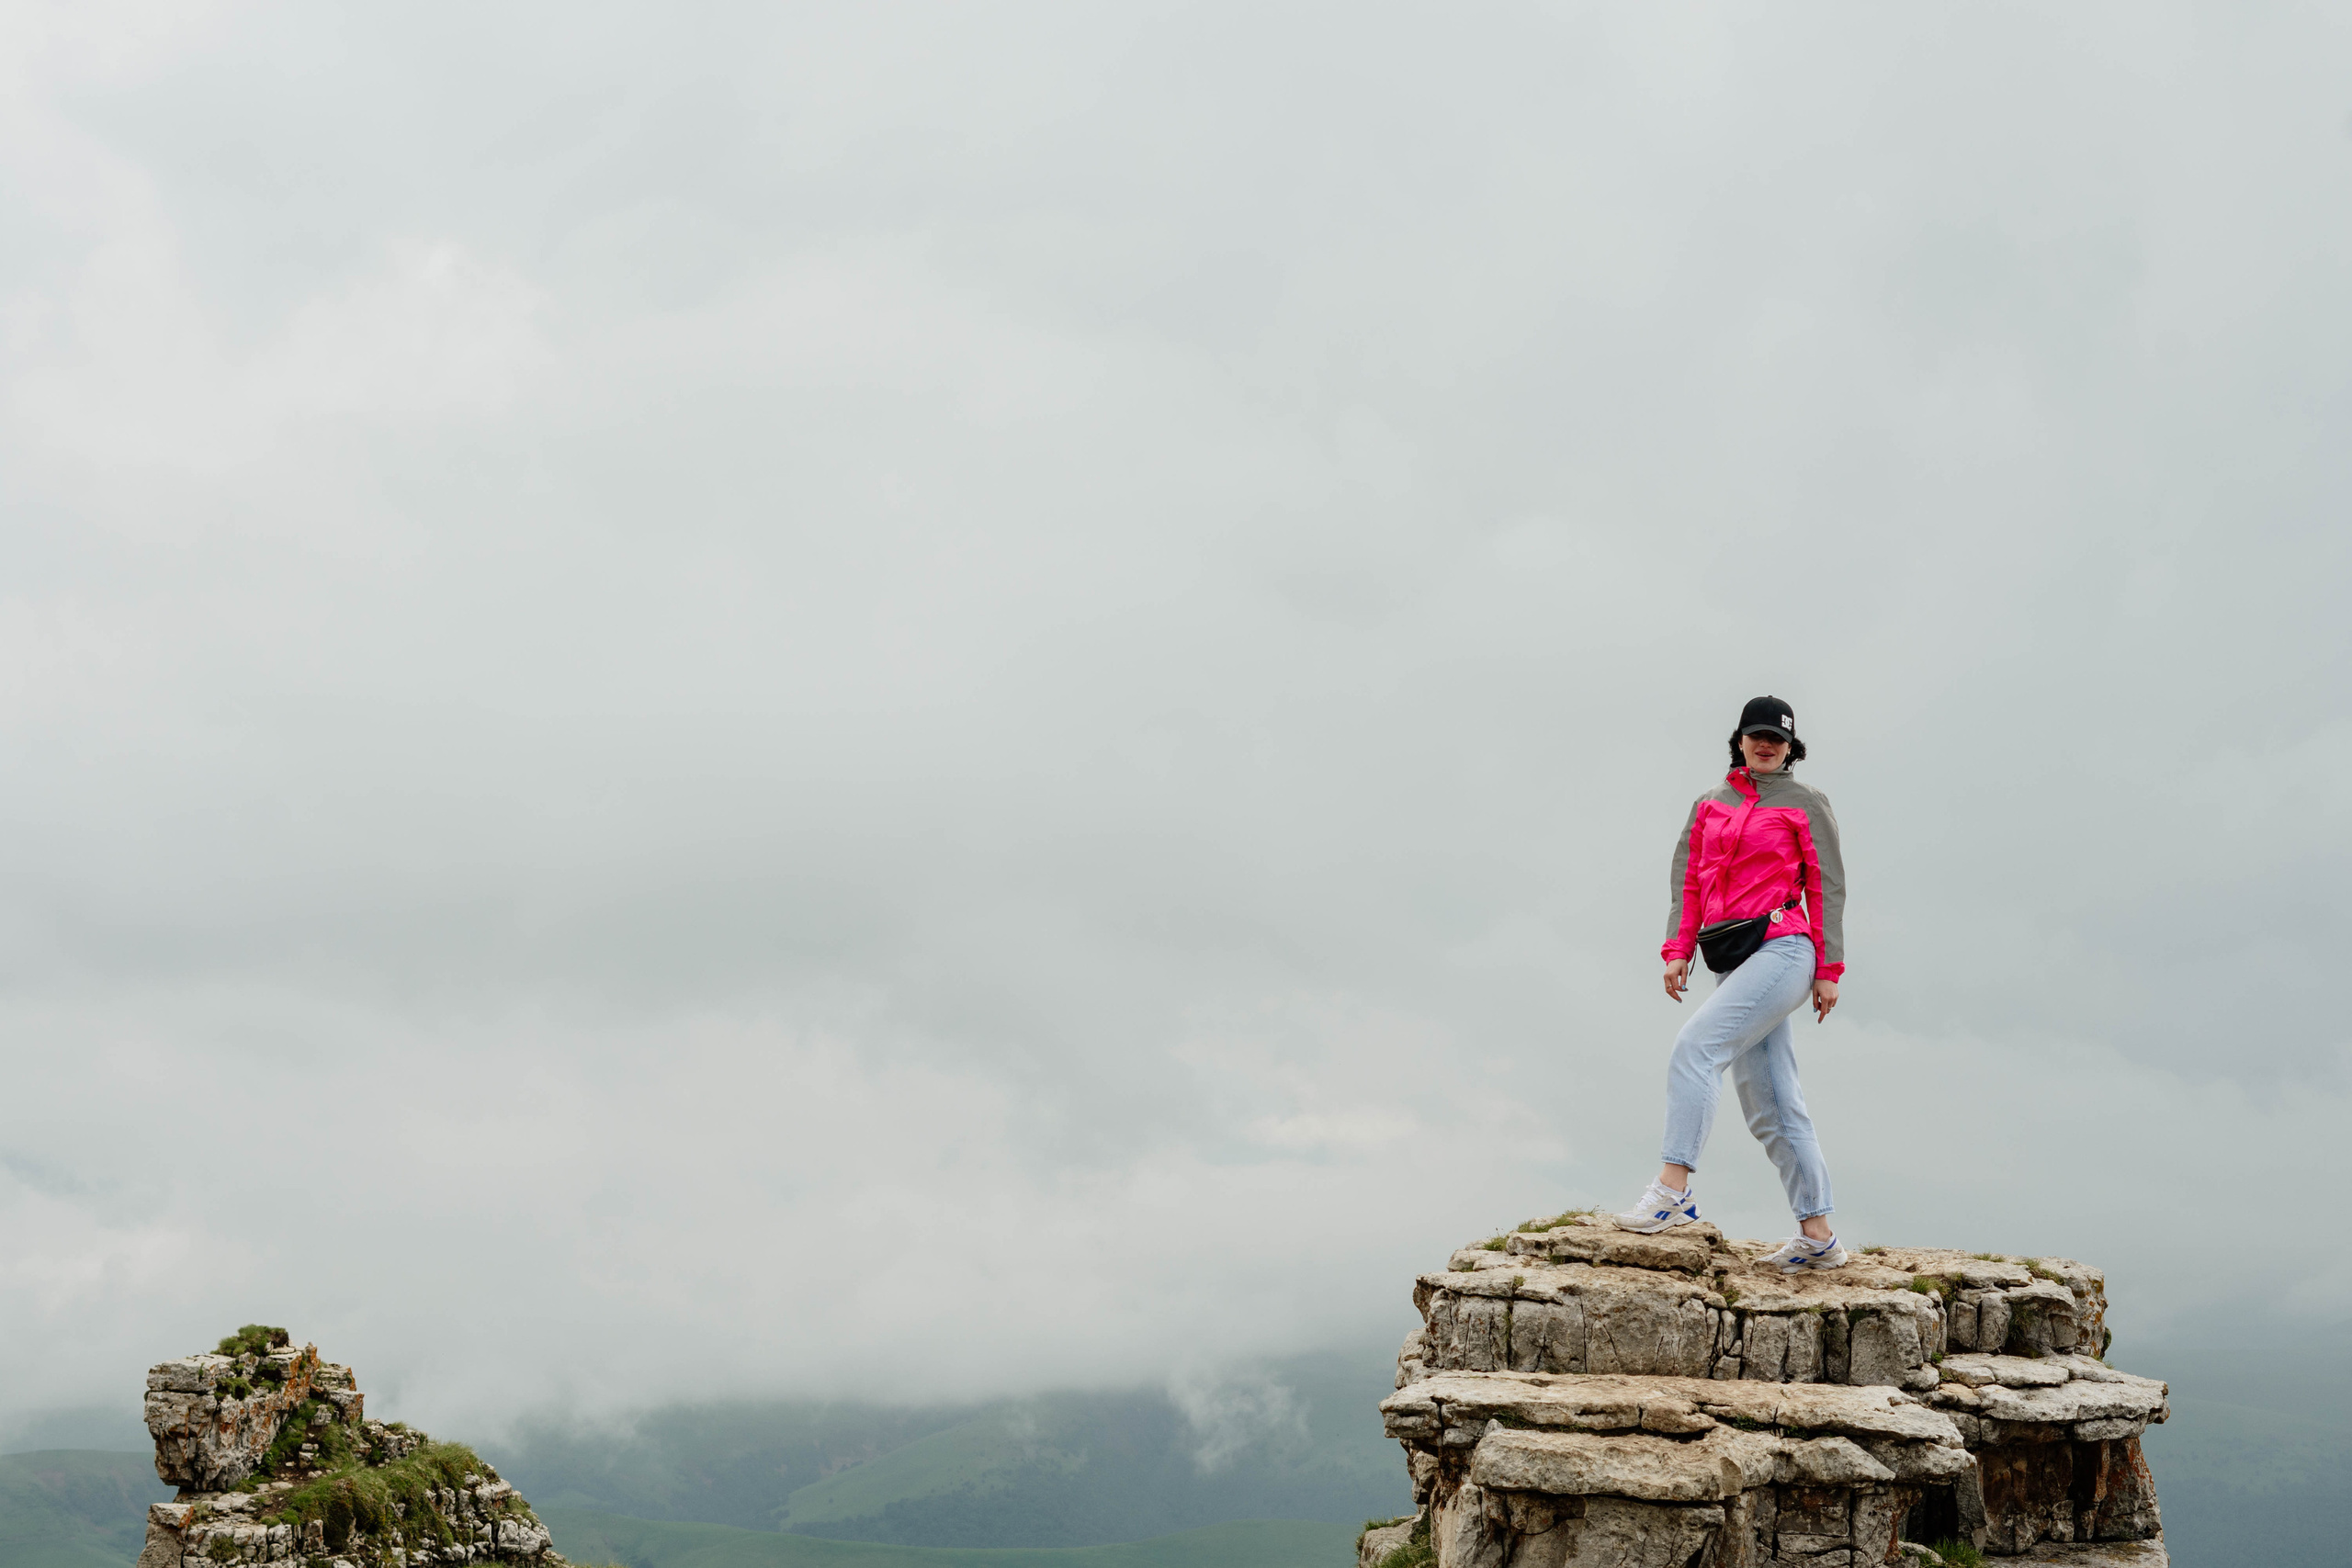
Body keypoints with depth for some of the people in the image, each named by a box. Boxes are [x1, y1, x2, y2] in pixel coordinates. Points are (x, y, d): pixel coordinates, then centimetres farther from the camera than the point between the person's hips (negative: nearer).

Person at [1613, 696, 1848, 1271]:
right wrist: (1678, 950, 3)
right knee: (1769, 1107, 4)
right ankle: (1818, 1236, 8)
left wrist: (1829, 970, -4)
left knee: (1696, 1046, -22)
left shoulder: (1805, 804, 4)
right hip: (1737, 963, 7)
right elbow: (1690, 881, 16)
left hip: (1783, 949, -7)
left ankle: (1674, 1190, -27)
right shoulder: (1709, 806, 18)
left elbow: (1826, 888, 2)